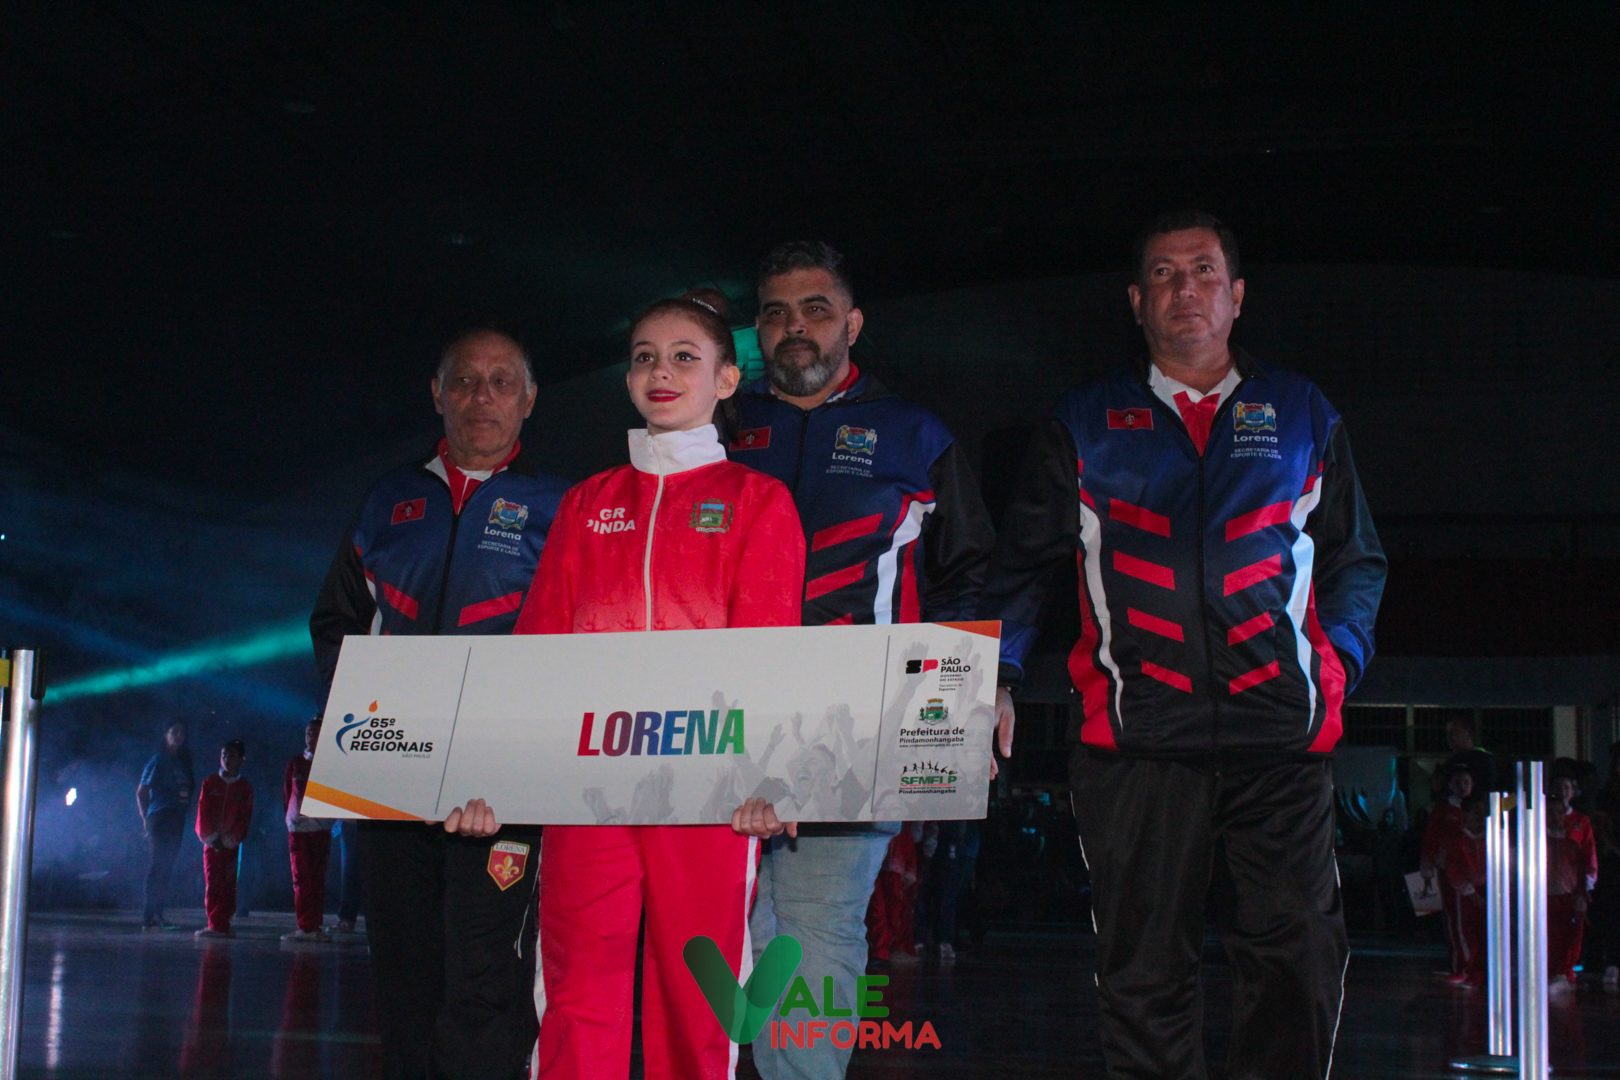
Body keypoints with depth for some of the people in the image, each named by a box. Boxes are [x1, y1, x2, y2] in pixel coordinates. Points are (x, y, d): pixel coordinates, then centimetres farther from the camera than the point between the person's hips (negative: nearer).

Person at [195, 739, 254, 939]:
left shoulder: (245, 788, 6)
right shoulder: (210, 783, 9)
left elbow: (245, 818, 1)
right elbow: (202, 813, 4)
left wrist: (228, 839, -8)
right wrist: (212, 837, -6)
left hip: (233, 844, -1)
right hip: (211, 843, 1)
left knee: (228, 885, -4)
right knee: (212, 884, -4)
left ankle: (222, 925, -4)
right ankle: (215, 924, -3)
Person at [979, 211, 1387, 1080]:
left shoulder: (1302, 415, 17)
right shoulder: (1084, 422, 15)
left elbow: (1356, 558, 20)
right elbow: (1024, 560, 14)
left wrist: (1339, 659, 4)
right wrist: (997, 676, 1)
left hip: (1281, 725, 1)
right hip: (1136, 730, 0)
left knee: (1298, 950, -6)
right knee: (1144, 962, 1)